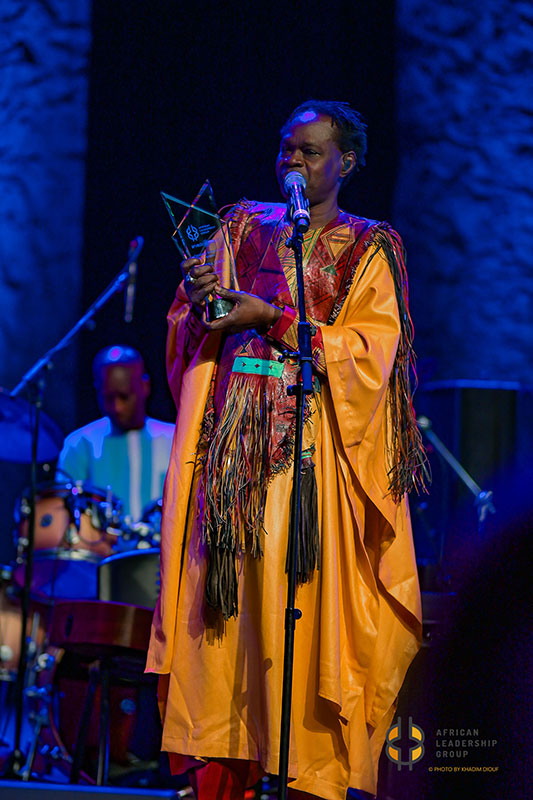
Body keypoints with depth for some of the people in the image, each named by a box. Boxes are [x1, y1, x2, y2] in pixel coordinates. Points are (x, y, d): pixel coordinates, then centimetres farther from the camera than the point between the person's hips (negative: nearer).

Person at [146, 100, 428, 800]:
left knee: (300, 587, -10)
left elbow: (371, 347, -6)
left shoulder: (369, 248, 6)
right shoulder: (245, 225, 17)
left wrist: (273, 317, -11)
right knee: (225, 585, -4)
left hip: (313, 439, -3)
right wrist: (200, 294, -8)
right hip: (232, 429, 3)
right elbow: (192, 326, 15)